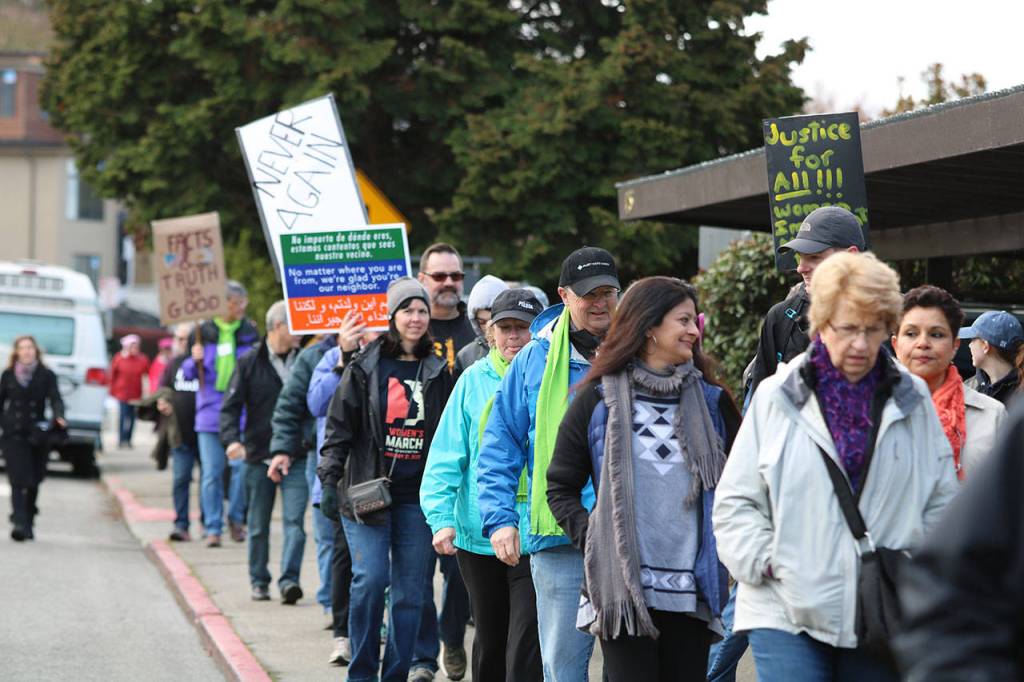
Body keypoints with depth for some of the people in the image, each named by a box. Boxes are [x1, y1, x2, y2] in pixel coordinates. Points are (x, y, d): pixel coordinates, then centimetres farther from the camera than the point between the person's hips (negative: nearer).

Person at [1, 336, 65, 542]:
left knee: (33, 482, 9)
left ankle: (28, 524, 22)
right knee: (18, 480, -13)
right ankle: (19, 523, -22)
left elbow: (55, 399, -8)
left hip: (38, 435, 1)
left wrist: (59, 417, -27)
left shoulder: (46, 375, 2)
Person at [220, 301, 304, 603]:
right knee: (259, 526, 10)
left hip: (296, 459, 0)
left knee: (294, 521, -12)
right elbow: (230, 406, -2)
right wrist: (232, 439, -19)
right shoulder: (249, 363, 0)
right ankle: (259, 581, 21)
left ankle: (288, 580, -15)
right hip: (258, 457, 0)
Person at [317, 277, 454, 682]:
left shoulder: (438, 372, 10)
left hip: (418, 496, 3)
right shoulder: (365, 367, 2)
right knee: (370, 579, -14)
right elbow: (339, 427, 1)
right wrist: (329, 480, -7)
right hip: (368, 490, -3)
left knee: (410, 592, 2)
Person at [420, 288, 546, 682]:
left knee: (526, 649, -10)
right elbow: (446, 455, 2)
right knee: (490, 641, 18)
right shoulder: (474, 380, 3)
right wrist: (441, 517, -8)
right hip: (478, 534, 3)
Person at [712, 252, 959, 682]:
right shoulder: (776, 397, 2)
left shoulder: (911, 400, 8)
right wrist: (765, 562, -7)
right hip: (787, 612, -2)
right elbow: (735, 501, 4)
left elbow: (942, 498, 14)